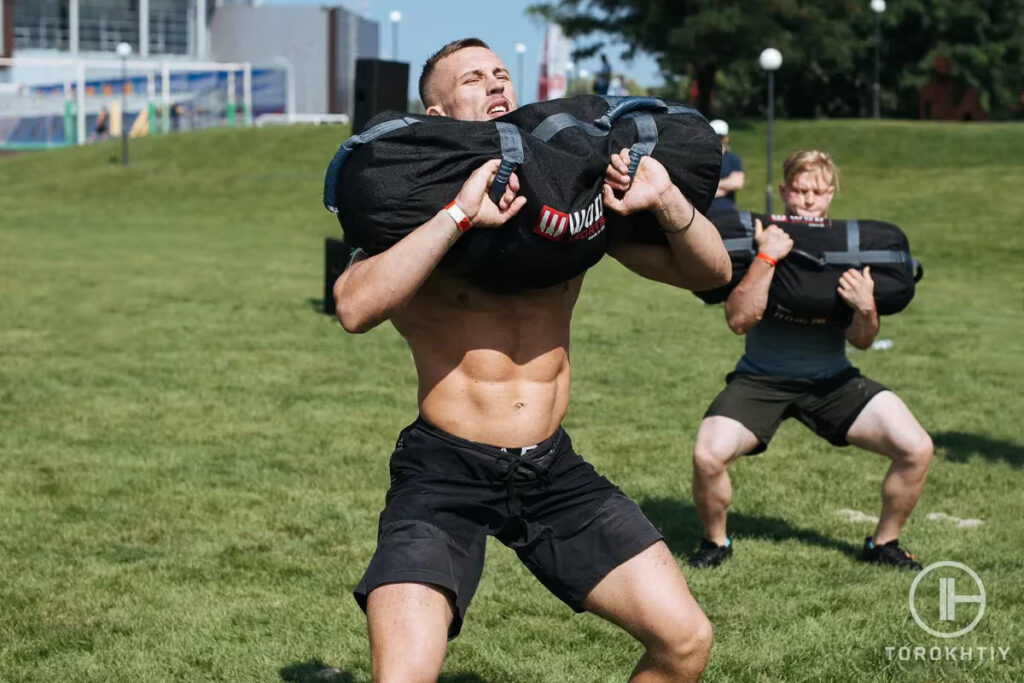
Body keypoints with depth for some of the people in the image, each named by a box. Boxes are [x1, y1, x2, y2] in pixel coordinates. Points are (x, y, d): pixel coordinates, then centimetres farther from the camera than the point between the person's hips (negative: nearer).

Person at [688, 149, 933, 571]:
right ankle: (716, 541, 6)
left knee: (916, 449, -13)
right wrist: (766, 258, -33)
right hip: (761, 378, -2)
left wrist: (866, 310, -27)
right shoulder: (760, 239, -11)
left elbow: (862, 342, -5)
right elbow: (738, 320, -24)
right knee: (708, 455, -26)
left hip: (830, 379, 2)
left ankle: (884, 543, 12)